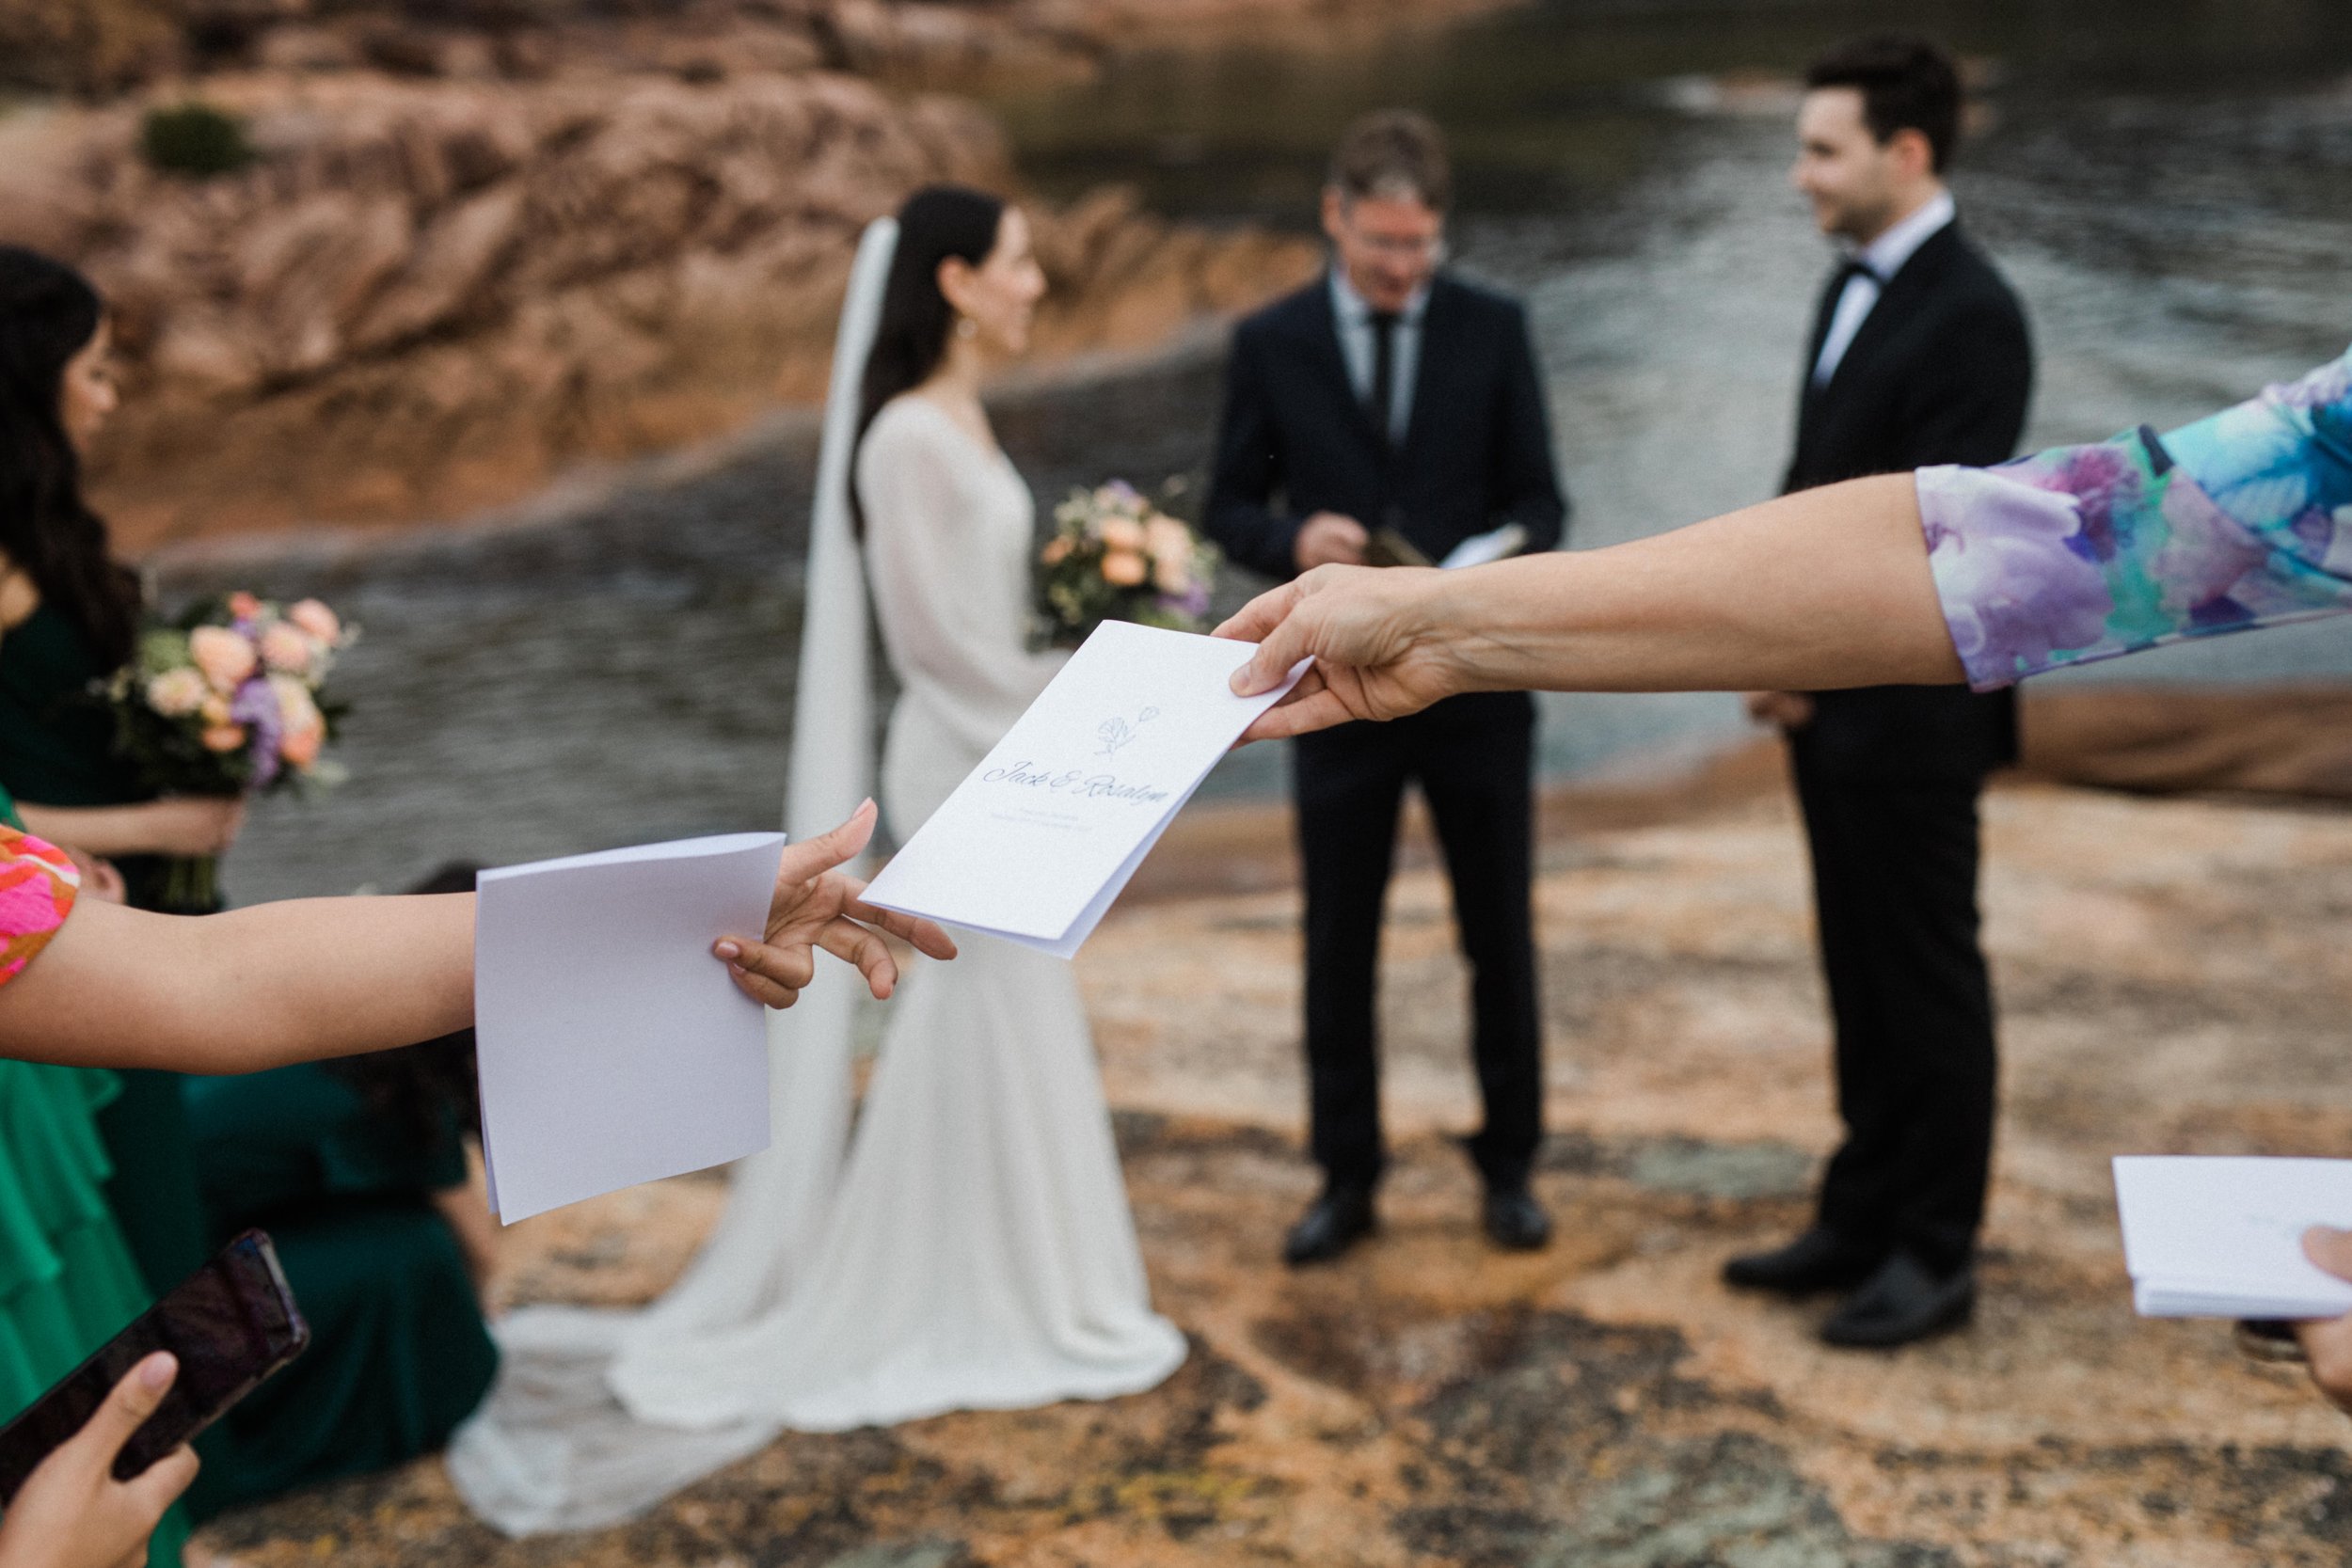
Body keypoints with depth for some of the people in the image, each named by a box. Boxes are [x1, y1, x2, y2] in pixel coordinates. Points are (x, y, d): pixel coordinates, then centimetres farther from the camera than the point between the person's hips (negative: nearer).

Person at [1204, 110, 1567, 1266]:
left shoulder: (1493, 329, -1)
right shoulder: (1271, 343, -1)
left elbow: (1538, 499, 0)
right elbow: (1232, 507, 4)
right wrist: (1293, 543, -18)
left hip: (1477, 682, 0)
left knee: (1501, 937, 10)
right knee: (1338, 947, 7)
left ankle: (1509, 1165, 26)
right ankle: (1347, 1180, 21)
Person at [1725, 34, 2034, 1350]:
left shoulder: (1972, 315, -18)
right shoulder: (1859, 287, 11)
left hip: (1911, 711, -8)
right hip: (1834, 705, 8)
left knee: (1930, 981, 4)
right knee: (1863, 979, 16)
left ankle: (1937, 1254, 16)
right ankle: (1864, 1220, 28)